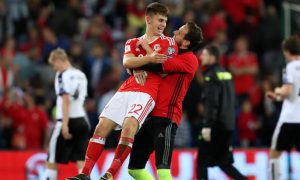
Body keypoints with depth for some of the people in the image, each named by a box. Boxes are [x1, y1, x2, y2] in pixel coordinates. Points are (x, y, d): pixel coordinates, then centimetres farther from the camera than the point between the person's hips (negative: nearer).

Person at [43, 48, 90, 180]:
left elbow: (66, 100, -17)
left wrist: (65, 123, -21)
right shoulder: (81, 75, 16)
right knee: (81, 160, 2)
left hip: (68, 121, -7)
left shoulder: (63, 75, -8)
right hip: (81, 121, 7)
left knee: (52, 161, 1)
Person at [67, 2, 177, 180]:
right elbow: (127, 62, -2)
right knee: (101, 127, -5)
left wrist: (138, 64, 1)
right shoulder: (133, 43, 20)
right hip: (126, 90, 5)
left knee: (128, 126, -27)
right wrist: (149, 59, -18)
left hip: (146, 93, -5)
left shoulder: (168, 42, 11)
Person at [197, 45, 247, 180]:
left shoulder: (211, 76, -11)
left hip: (216, 126, -8)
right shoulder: (226, 74, 15)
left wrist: (207, 126, -23)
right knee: (223, 162, 14)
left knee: (202, 162, -1)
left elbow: (211, 103, -20)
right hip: (228, 125, 8)